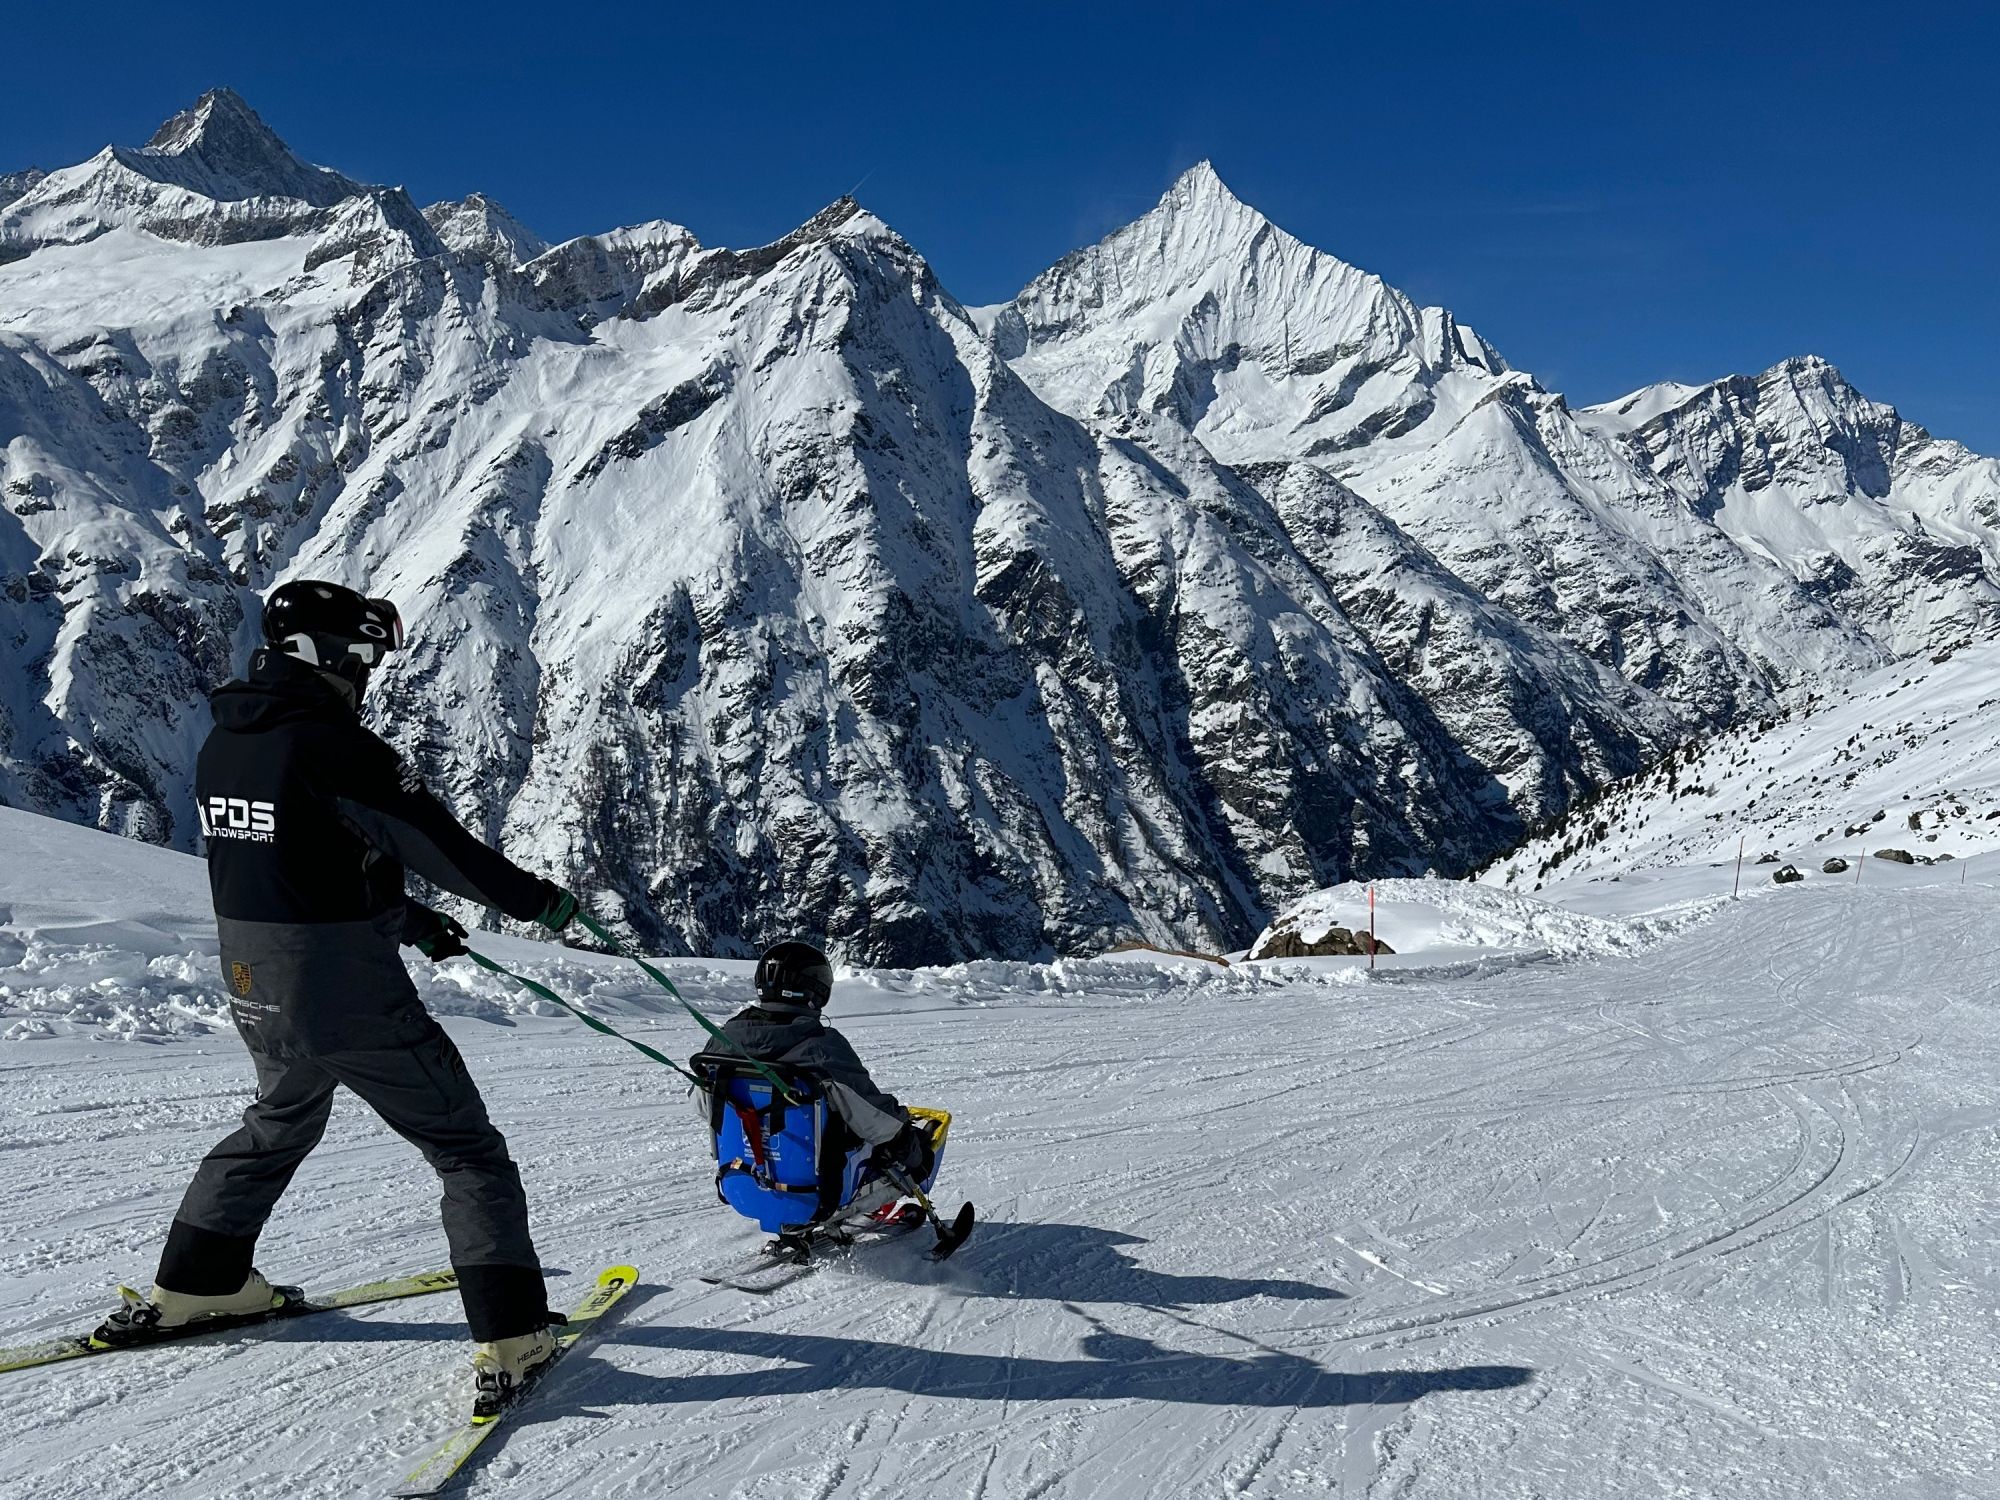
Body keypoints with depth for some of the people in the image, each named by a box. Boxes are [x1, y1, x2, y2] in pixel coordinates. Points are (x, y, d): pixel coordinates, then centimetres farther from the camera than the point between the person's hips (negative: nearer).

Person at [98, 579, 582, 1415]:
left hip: (258, 1000, 8)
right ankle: (510, 1339, 0)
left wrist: (416, 923, 20)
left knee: (280, 1126, 34)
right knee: (468, 1151, 3)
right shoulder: (338, 750, -20)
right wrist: (542, 901, -1)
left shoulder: (220, 748, 6)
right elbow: (445, 848, -16)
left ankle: (192, 1285, 44)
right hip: (356, 1005, -8)